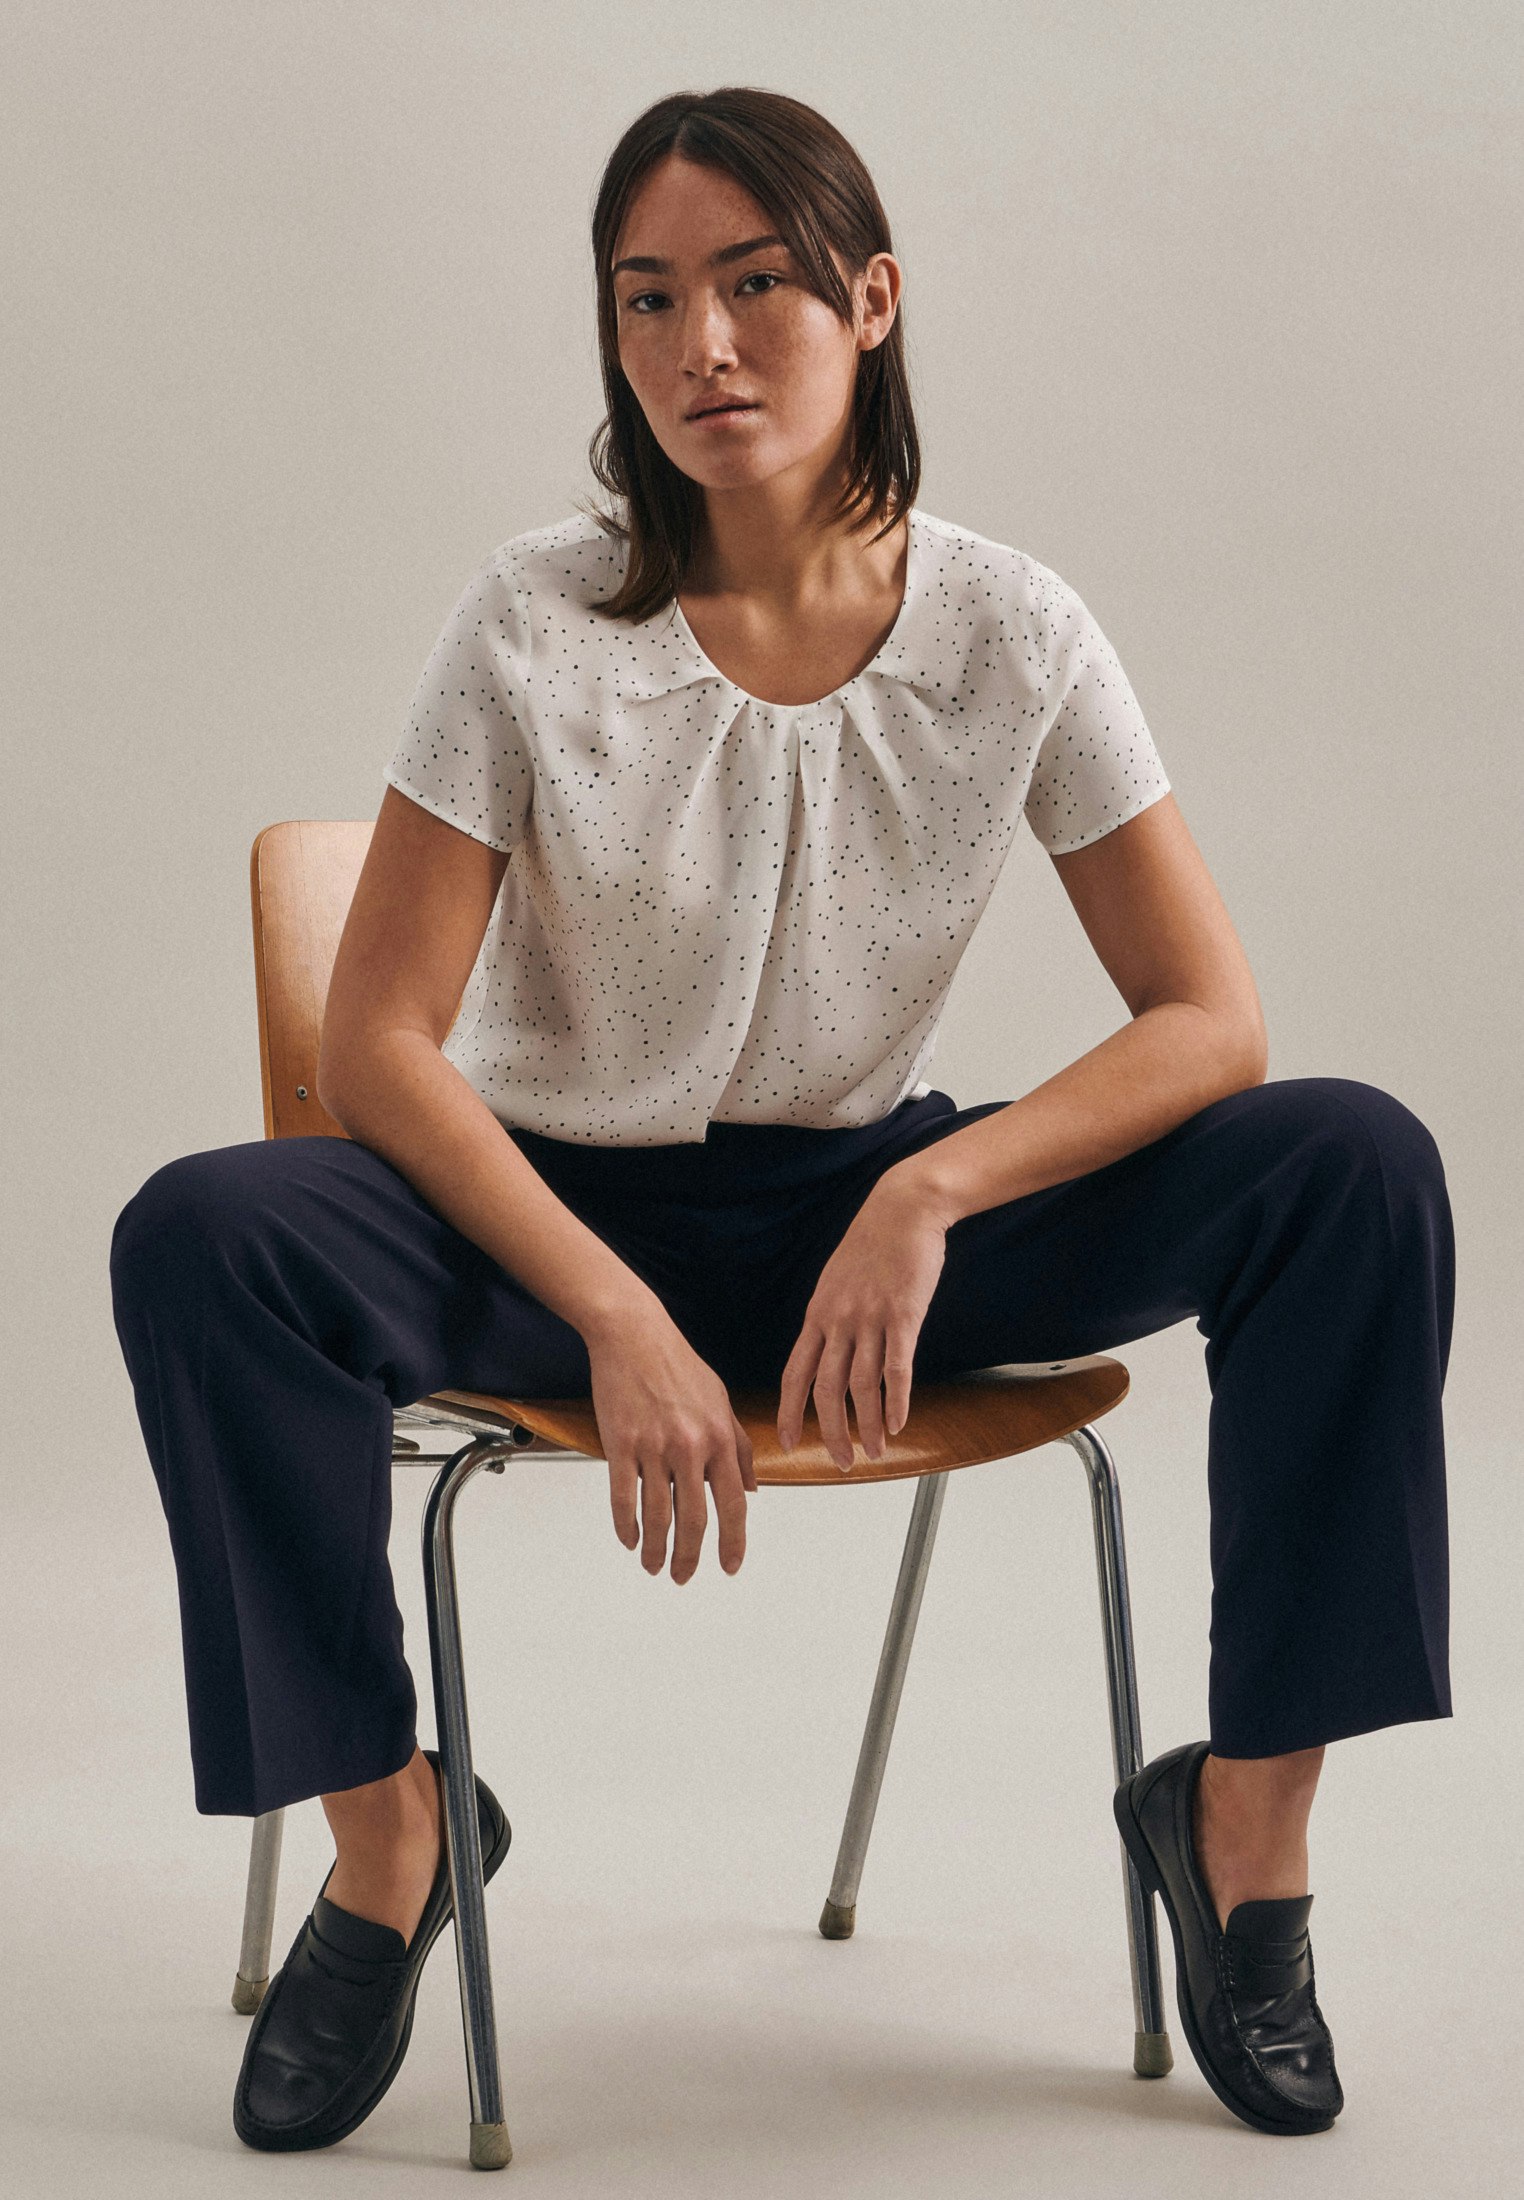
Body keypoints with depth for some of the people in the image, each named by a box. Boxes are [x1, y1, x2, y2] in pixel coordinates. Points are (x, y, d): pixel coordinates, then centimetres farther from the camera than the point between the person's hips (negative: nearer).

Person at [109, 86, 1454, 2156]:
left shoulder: (1009, 633, -8)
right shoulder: (536, 627, -12)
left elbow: (1211, 1022, -10)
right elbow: (378, 1045, -14)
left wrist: (932, 1198, -26)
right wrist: (623, 1321, -26)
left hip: (879, 1208, 1)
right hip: (561, 1211, -1)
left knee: (1358, 1166, -22)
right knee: (200, 1240, -32)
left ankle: (1249, 1809, -10)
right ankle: (385, 1835, -11)